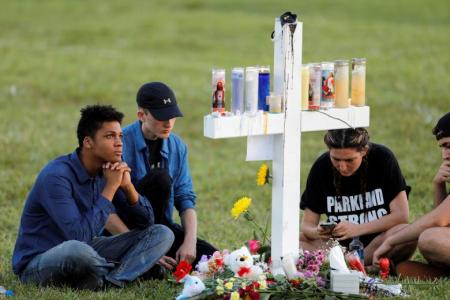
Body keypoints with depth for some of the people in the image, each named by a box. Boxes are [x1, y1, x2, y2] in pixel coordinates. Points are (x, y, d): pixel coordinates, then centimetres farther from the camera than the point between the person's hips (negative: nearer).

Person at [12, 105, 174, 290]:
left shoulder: (108, 171, 0)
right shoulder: (56, 177, -24)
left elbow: (146, 222, 4)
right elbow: (80, 236, -33)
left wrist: (127, 186, -15)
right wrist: (110, 188, -26)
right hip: (37, 264, -8)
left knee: (162, 234, -4)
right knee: (78, 250, -43)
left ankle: (108, 281, -23)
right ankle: (120, 271, -11)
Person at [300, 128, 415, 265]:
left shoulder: (383, 158, -12)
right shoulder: (321, 167, -6)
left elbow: (401, 215, -15)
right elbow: (307, 224, -3)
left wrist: (357, 229, -25)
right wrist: (317, 232, -27)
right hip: (340, 244, 3)